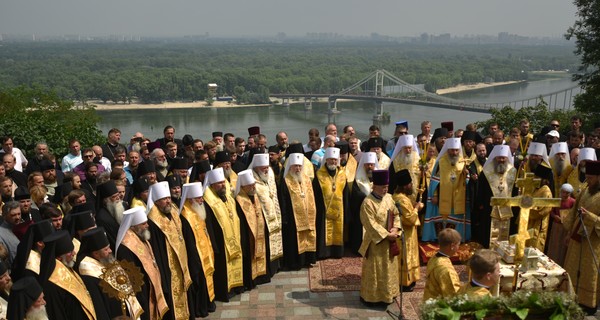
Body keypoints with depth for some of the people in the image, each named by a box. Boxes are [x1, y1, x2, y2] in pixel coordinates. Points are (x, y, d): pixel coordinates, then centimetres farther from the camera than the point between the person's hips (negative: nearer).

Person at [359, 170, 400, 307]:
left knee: (389, 268, 18)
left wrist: (395, 228, -9)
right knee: (375, 270, 3)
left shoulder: (388, 198, 2)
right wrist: (387, 235, -21)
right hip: (376, 241, -7)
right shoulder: (368, 203, -21)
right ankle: (372, 297, 16)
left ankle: (387, 294, 33)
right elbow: (371, 225, -22)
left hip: (389, 240, 7)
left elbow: (396, 214, 8)